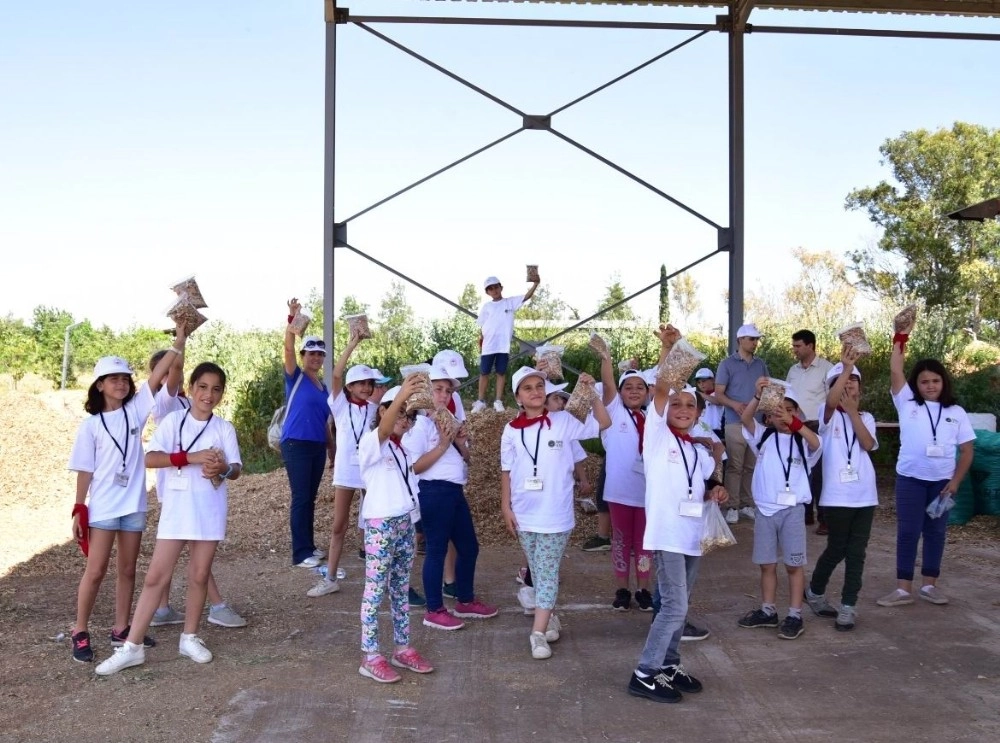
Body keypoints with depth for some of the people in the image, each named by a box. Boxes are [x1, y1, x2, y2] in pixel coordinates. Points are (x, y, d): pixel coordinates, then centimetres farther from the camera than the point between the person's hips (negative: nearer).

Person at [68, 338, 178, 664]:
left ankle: (121, 629, 22)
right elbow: (85, 471, -2)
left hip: (134, 505, 3)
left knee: (128, 570, 11)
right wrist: (79, 510, -5)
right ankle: (80, 632, 13)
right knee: (96, 571, 0)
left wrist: (179, 340, -16)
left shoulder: (136, 410, 2)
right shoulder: (91, 425, -3)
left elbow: (158, 375, -7)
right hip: (102, 508, -3)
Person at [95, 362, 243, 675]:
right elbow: (150, 458, -12)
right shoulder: (173, 420, -2)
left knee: (199, 575, 8)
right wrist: (191, 457, -23)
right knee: (156, 575, -1)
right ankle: (132, 646, 4)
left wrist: (223, 469, -25)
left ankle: (190, 637, 24)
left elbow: (236, 469, -1)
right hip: (176, 506, -1)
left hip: (210, 509, 1)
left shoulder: (224, 428, 1)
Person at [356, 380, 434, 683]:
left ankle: (402, 648, 19)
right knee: (375, 590, -4)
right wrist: (401, 396, -46)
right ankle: (370, 657, 0)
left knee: (401, 589, 12)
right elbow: (384, 429, -31)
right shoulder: (371, 442, -8)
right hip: (380, 524, -8)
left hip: (405, 524, 8)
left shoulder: (404, 450, 17)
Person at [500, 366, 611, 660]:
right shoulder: (512, 430, -1)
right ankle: (550, 617, 32)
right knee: (537, 571, 14)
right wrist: (506, 507, 3)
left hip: (555, 514, -2)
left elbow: (603, 423, -2)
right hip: (524, 514, 3)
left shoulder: (563, 421, -5)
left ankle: (538, 632, -3)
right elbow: (506, 472, 5)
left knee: (547, 571, -3)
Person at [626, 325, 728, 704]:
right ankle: (644, 674, -3)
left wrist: (715, 493, 4)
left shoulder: (700, 452, 15)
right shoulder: (658, 434, -3)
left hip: (692, 534, 7)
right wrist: (667, 348, -25)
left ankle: (668, 664, 28)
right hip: (666, 532, -7)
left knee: (678, 605, 15)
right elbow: (660, 390, -16)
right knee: (674, 605, -11)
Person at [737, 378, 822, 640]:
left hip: (792, 509, -2)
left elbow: (816, 443, -24)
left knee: (794, 564, 3)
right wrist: (758, 395, -31)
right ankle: (767, 611, 22)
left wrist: (794, 423, -41)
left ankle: (795, 616, 9)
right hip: (764, 509, 2)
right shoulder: (764, 436, 4)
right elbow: (746, 418, -13)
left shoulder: (803, 441, 0)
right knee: (767, 564, 11)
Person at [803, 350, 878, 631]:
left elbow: (868, 444, -7)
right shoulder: (829, 415, -1)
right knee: (837, 549, 5)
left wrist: (853, 411, -10)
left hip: (864, 494, 4)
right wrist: (846, 367, -34)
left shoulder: (866, 418, 12)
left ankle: (848, 607, 11)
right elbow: (832, 401, -26)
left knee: (856, 552, 3)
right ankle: (815, 592, 28)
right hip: (837, 495, -4)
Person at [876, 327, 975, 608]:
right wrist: (900, 339, -12)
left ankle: (929, 585, 21)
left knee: (936, 532, 10)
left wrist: (955, 482, -5)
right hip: (910, 479, -1)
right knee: (907, 532, 1)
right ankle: (903, 588, 5)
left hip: (942, 481, 1)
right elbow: (895, 371, -8)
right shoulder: (908, 404, 0)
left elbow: (966, 451, 3)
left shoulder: (956, 413, 2)